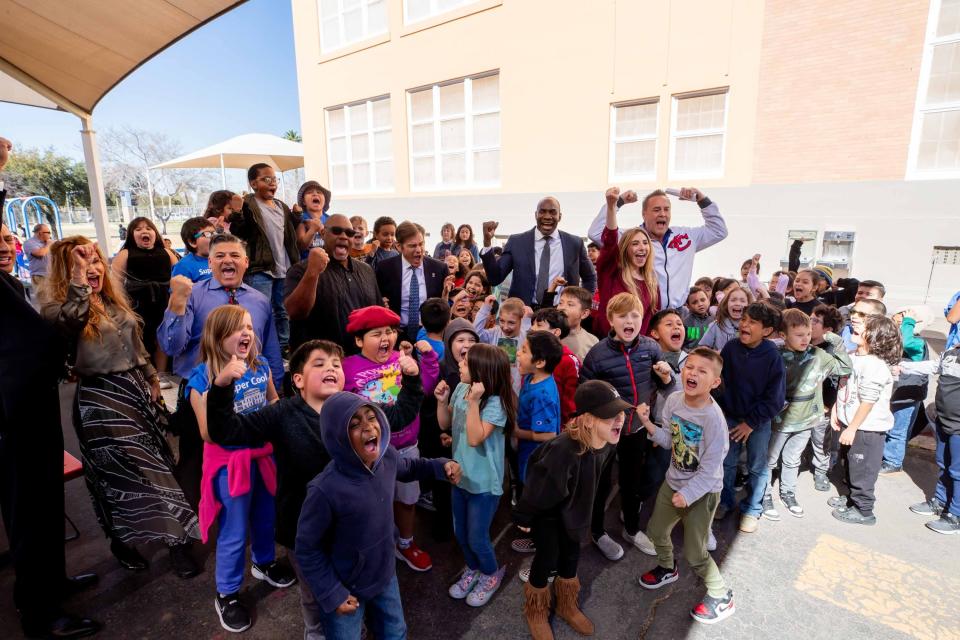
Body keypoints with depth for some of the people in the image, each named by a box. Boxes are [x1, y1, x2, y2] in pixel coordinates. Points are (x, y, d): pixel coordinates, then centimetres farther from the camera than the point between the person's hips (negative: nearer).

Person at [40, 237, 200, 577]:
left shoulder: (113, 298, 9)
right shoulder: (56, 302, -9)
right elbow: (69, 324, -35)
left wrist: (151, 377, 16)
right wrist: (78, 278, -33)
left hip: (135, 388, 6)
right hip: (100, 397, -6)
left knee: (154, 463, 14)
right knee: (118, 470, 2)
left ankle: (175, 537, 28)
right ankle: (121, 541, 19)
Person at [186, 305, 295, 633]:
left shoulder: (261, 366, -6)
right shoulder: (203, 377, -18)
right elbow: (208, 434, -25)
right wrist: (220, 383, -35)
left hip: (264, 454, 5)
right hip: (230, 462, -4)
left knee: (266, 516, 24)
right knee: (234, 532, 9)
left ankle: (265, 562, 51)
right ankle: (226, 595, 33)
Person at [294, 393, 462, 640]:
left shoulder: (387, 455, -19)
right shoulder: (326, 490, -35)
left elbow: (407, 467, 8)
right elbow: (307, 549, -20)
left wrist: (440, 465, -6)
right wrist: (331, 594, -14)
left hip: (385, 575, 5)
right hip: (345, 588, -5)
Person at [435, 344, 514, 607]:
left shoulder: (495, 403, -25)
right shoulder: (460, 389, -6)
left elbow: (475, 438, -32)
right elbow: (445, 425, 3)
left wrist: (474, 402, -36)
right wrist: (442, 400, -14)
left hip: (484, 482, -6)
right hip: (461, 474, 7)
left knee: (477, 538, 9)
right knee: (461, 533, 21)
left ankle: (491, 574, 39)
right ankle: (472, 569, 49)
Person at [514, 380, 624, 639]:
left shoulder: (608, 442, -21)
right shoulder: (564, 451, -44)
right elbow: (538, 486, -27)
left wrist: (581, 504, 16)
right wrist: (524, 517, -12)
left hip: (572, 505, 6)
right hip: (545, 506, -6)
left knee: (571, 554, 20)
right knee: (548, 557, 6)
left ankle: (567, 606, 46)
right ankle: (536, 612, 34)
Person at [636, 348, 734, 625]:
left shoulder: (713, 417, -30)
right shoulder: (673, 400, -11)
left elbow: (710, 468, -23)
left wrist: (687, 494, -19)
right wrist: (648, 423, -15)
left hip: (702, 492, -6)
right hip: (673, 482, 7)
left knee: (694, 554, 6)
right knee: (656, 530, 22)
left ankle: (721, 597, 34)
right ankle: (667, 568, 52)